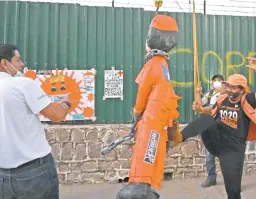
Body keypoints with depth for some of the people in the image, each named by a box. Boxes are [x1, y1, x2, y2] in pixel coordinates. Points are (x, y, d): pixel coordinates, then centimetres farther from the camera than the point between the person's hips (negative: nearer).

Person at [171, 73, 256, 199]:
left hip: (233, 148, -3)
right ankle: (179, 138, -45)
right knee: (207, 119, -27)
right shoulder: (222, 99, 7)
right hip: (215, 141, 3)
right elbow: (211, 112, 26)